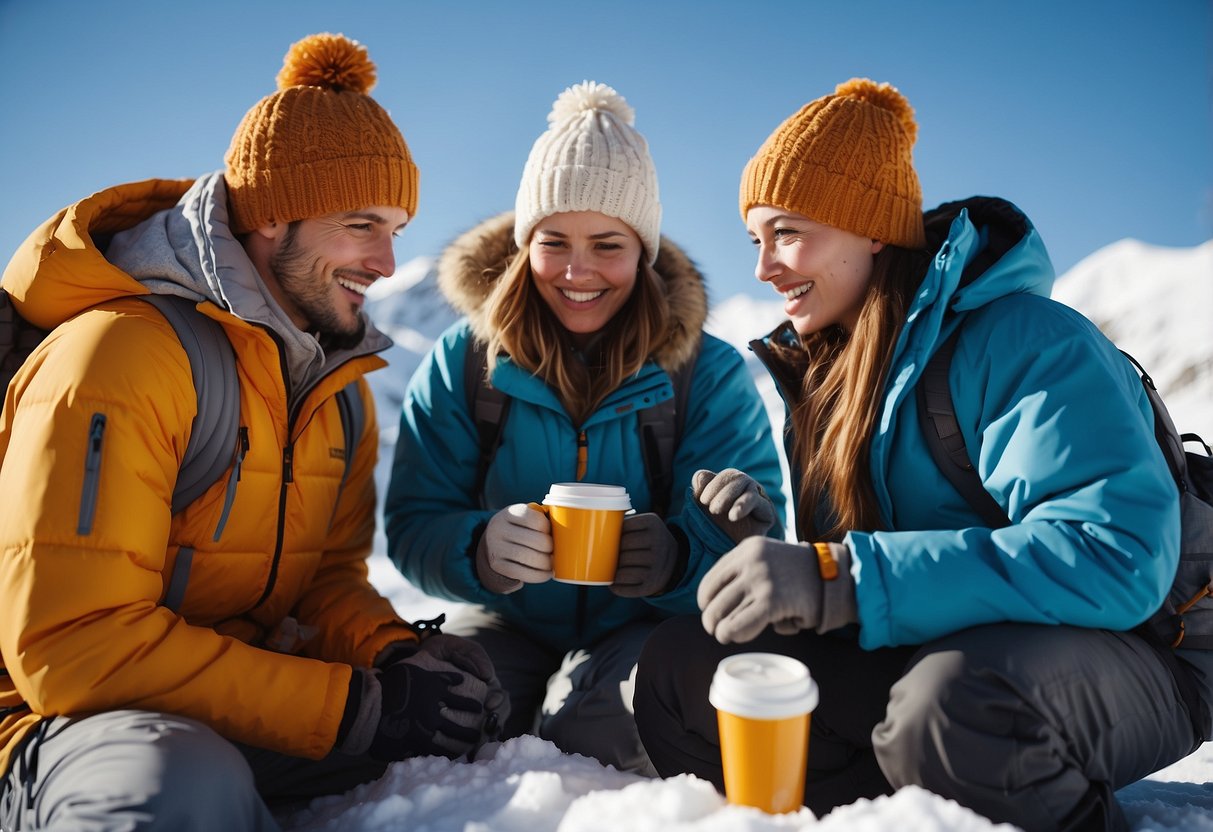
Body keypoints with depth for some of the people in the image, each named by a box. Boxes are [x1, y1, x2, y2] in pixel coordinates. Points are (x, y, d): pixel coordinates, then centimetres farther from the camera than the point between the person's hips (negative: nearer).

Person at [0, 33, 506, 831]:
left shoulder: (339, 382, 7)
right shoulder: (122, 355, -19)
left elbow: (331, 573, 8)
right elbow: (69, 647, -24)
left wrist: (394, 653, -16)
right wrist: (358, 707, -27)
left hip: (237, 713, 8)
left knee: (470, 701, -6)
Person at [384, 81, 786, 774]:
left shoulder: (711, 374, -6)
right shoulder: (462, 365, -3)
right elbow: (414, 526, -7)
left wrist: (678, 559, -35)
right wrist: (479, 549, -31)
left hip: (650, 630, -1)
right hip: (510, 627, 2)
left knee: (598, 712, -33)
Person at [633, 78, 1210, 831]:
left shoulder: (1026, 340, -16)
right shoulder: (824, 367, 6)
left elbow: (1120, 555, -30)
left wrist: (840, 580, -35)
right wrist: (767, 559, -13)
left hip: (1119, 658, -5)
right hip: (930, 653, 6)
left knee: (946, 704, -40)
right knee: (681, 665, -14)